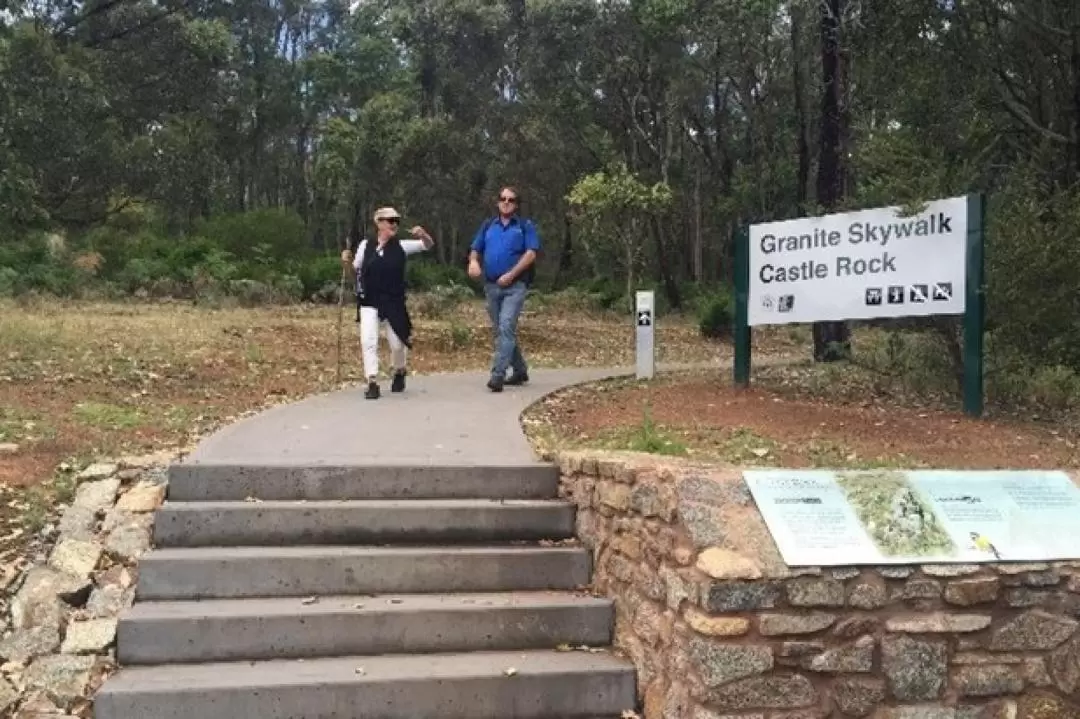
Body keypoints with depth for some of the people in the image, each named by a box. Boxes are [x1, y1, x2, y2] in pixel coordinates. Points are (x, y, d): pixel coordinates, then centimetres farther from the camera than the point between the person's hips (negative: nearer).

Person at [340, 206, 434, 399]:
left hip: (394, 304, 0)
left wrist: (422, 234, -21)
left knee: (397, 344, 8)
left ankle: (399, 372, 38)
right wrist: (347, 261, -12)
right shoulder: (365, 245, 0)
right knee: (368, 341, -13)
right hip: (369, 303, 0)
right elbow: (355, 270, 9)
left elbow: (428, 245, 0)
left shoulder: (401, 246, -1)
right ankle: (372, 383, -8)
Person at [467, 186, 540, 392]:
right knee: (500, 331, 11)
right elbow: (475, 249, 17)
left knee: (506, 328, -18)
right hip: (491, 286, 6)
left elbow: (531, 254, -8)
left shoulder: (525, 226, 3)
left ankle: (498, 374, -22)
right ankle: (520, 370, 25)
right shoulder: (488, 225, 16)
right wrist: (474, 262, -6)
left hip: (515, 286, -6)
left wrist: (511, 274, -17)